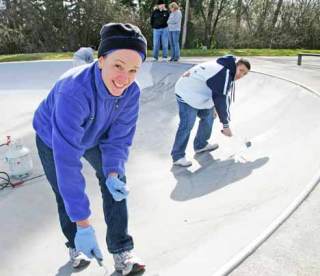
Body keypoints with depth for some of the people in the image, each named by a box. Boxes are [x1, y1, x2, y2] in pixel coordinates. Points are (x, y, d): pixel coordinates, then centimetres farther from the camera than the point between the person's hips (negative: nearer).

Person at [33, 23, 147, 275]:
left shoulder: (131, 91, -30)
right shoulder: (73, 92, -46)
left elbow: (119, 137, -18)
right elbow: (67, 160, -48)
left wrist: (112, 173, -36)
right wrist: (83, 225, -46)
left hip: (93, 137, 4)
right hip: (53, 140, -3)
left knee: (116, 183, -3)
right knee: (66, 197, 6)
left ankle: (122, 253, 11)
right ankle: (76, 246, 36)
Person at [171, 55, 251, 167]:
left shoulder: (229, 72, 8)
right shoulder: (224, 73, -25)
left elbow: (224, 98, 15)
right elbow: (220, 100, -26)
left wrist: (226, 119, 17)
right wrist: (225, 125, -21)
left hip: (198, 92, 11)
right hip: (187, 94, -11)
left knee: (208, 115, 15)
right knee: (187, 125, -13)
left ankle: (200, 145, 30)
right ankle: (178, 156, -4)